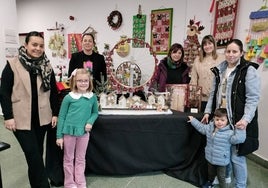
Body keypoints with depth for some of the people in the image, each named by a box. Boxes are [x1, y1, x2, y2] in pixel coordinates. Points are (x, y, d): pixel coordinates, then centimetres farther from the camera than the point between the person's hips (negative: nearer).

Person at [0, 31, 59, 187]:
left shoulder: (47, 66, 3)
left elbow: (54, 92, 7)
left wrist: (55, 114, 3)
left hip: (42, 118, 3)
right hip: (21, 119, -3)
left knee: (36, 154, 16)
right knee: (33, 154, -2)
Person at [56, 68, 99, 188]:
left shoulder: (93, 97, -4)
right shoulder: (68, 97, -10)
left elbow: (95, 113, 9)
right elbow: (61, 117, -4)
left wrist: (90, 122, -12)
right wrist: (59, 136, -3)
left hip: (84, 132, 2)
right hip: (69, 132, -2)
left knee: (81, 159, 16)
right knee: (68, 159, 14)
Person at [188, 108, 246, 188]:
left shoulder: (229, 132, -23)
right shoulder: (209, 128, -5)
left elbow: (238, 139, -32)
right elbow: (201, 127, 12)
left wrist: (240, 129, -40)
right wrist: (193, 120, 15)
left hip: (221, 161, -6)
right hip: (210, 158, 6)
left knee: (221, 177, 12)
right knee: (210, 173, 30)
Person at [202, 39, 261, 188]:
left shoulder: (249, 70, -8)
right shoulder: (220, 70, 10)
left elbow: (253, 98, -12)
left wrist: (246, 119, -22)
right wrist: (208, 112, 8)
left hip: (238, 121, -5)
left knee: (236, 156, 2)